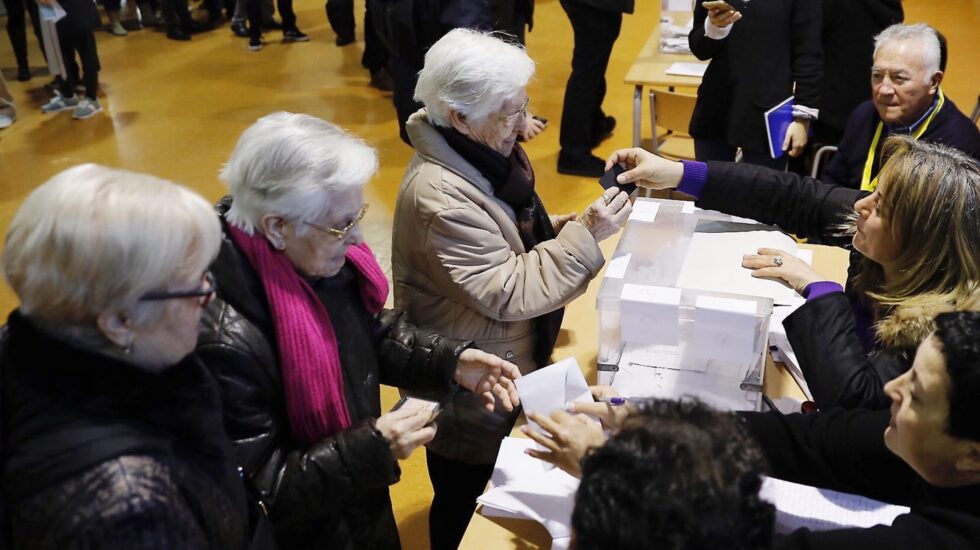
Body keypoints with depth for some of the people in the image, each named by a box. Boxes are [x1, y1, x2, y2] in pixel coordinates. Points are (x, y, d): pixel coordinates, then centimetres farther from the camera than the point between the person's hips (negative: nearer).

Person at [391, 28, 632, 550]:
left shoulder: (477, 153, -1)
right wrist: (585, 236, -29)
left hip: (501, 369, 9)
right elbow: (507, 293, -29)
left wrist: (559, 229, -3)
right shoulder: (440, 196, -31)